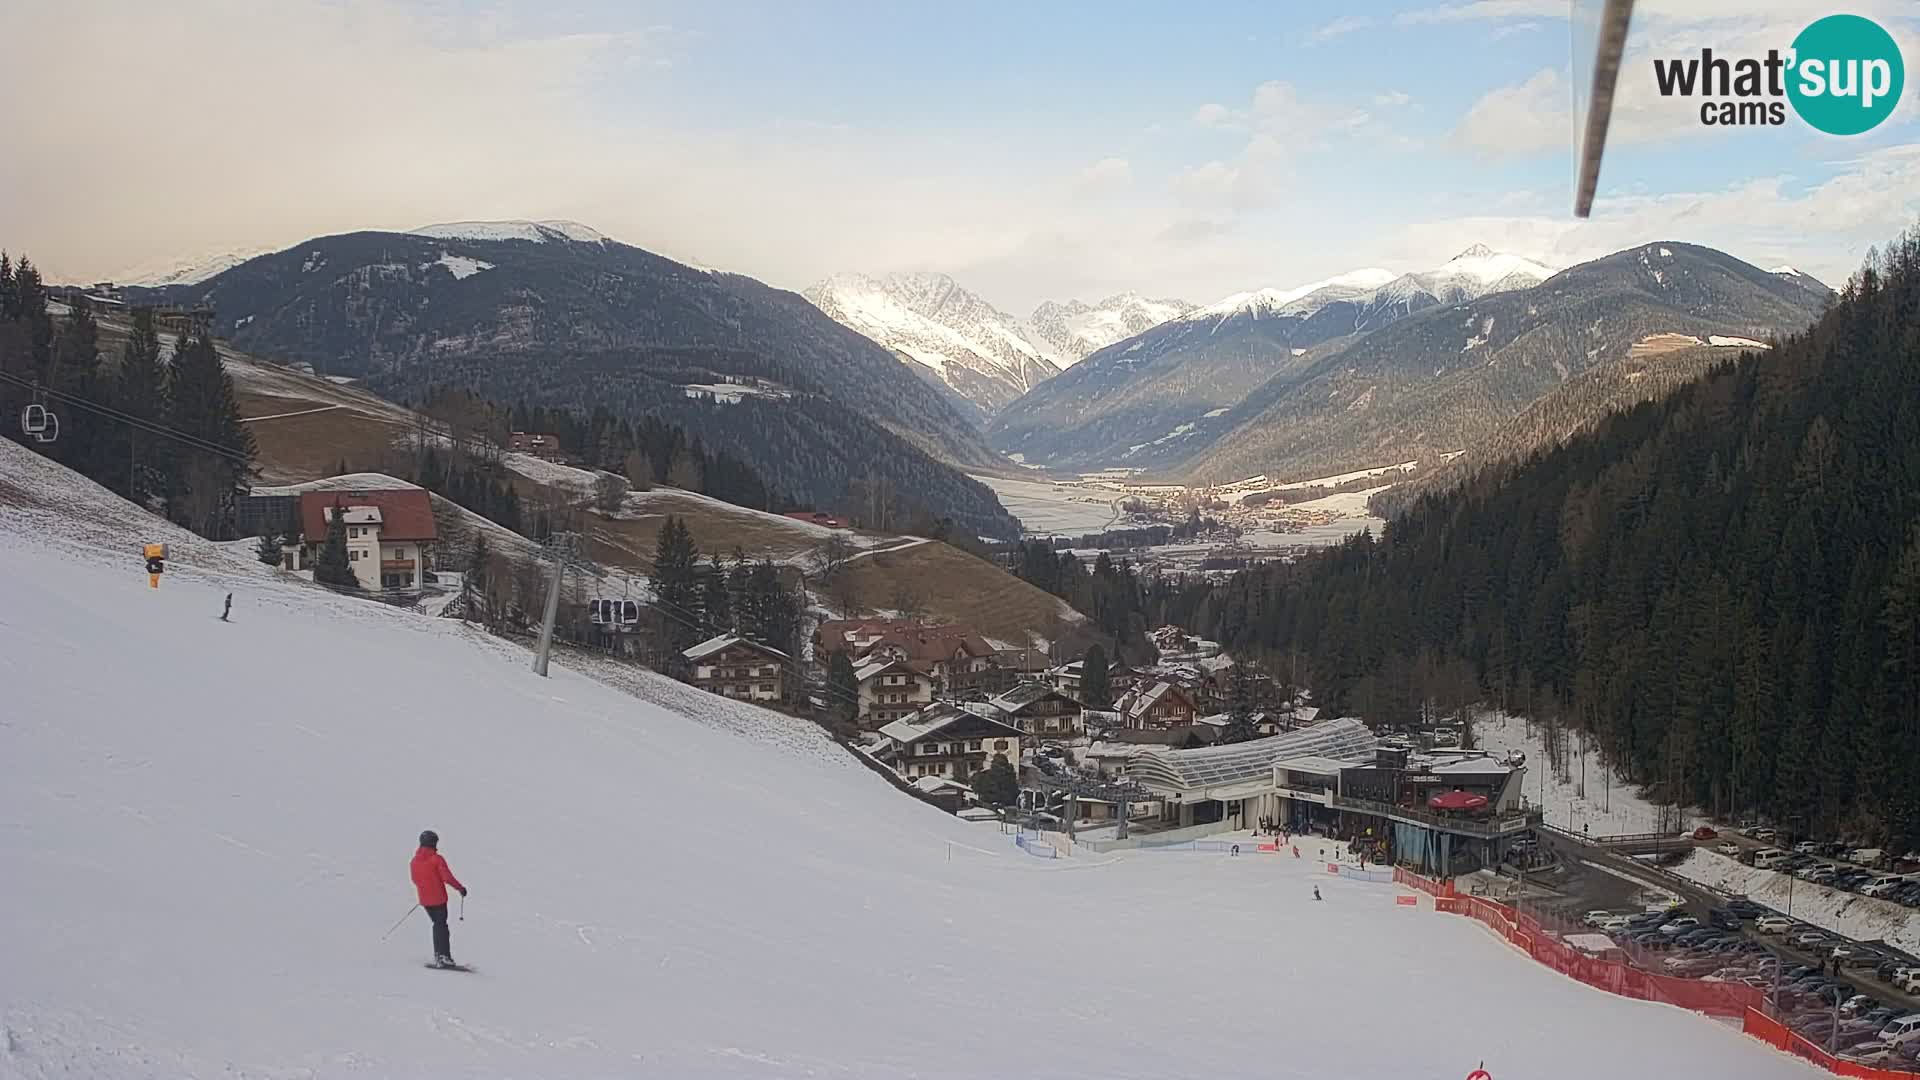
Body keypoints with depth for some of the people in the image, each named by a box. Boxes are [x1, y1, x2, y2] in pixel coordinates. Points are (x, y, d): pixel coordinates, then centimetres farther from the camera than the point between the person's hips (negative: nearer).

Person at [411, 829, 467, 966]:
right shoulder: (437, 859, -15)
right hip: (438, 898, -5)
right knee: (441, 925, 0)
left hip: (424, 899, 5)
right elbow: (447, 877, -19)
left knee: (437, 924, 18)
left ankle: (438, 954, 17)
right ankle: (444, 956, -7)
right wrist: (460, 888, -10)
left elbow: (415, 880, 15)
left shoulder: (415, 860, 3)